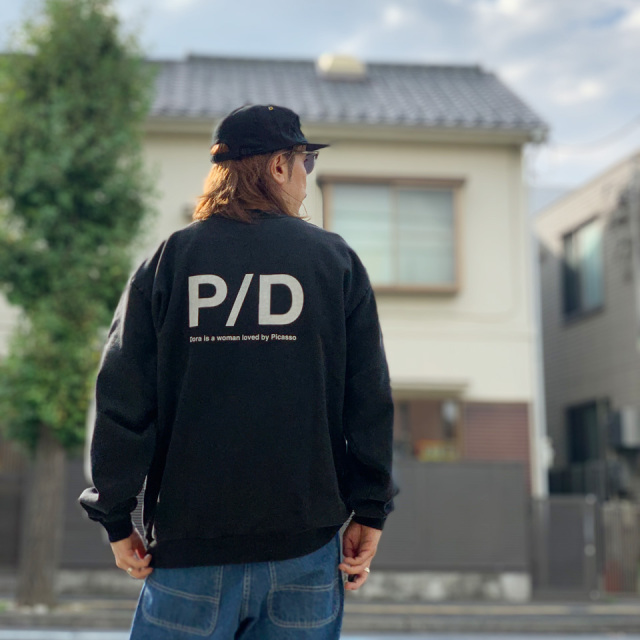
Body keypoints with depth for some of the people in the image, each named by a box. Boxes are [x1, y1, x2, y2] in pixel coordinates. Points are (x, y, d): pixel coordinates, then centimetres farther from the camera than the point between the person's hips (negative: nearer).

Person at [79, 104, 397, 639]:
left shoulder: (167, 261, 1)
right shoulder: (336, 260, 1)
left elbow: (123, 398, -2)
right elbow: (370, 398, -1)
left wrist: (117, 517, 5)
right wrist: (370, 512, 6)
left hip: (190, 539, 0)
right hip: (306, 536, 0)